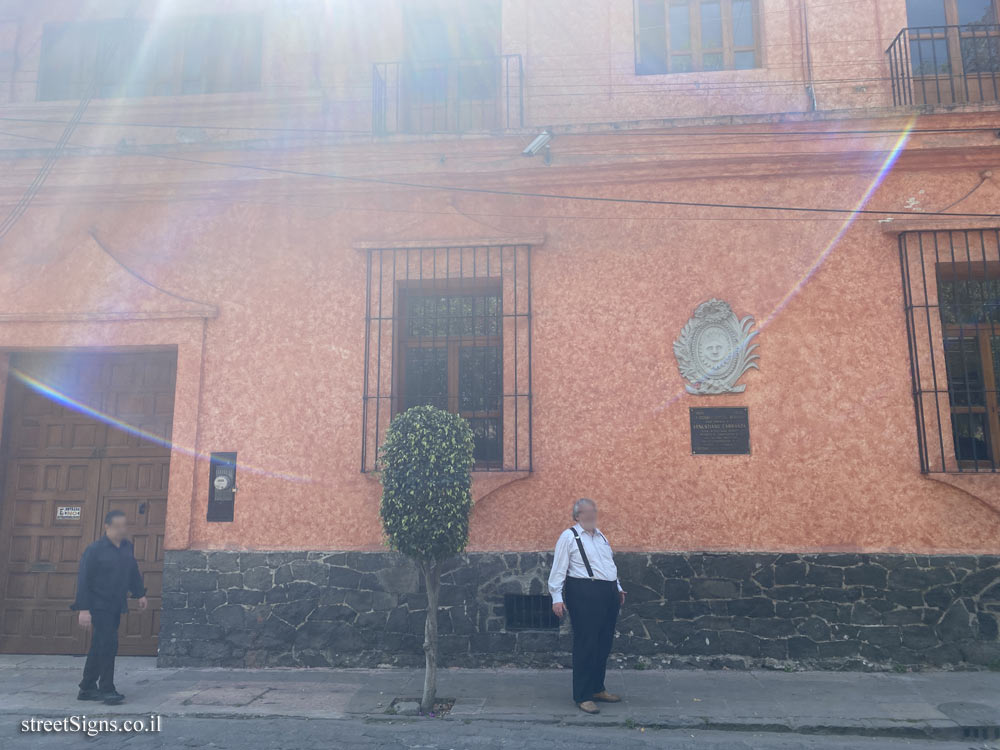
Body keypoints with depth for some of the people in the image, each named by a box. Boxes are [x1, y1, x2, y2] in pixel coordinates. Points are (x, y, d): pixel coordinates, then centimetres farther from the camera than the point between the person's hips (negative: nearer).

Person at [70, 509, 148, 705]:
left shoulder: (127, 547, 8)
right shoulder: (94, 550, -11)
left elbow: (133, 572, 19)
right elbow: (84, 580, -13)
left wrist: (140, 594, 17)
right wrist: (84, 609, -16)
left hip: (116, 606, 6)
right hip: (99, 606, -6)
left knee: (99, 648, 14)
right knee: (108, 644, -11)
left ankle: (87, 689, 24)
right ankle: (107, 690, -2)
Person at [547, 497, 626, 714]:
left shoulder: (601, 536, 19)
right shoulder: (569, 536, -4)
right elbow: (558, 569, -7)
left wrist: (618, 588, 25)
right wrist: (557, 598, -13)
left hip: (608, 594, 8)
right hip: (584, 594, -8)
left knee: (604, 643, 13)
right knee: (586, 645, -5)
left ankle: (597, 688, 27)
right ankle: (583, 696, 4)